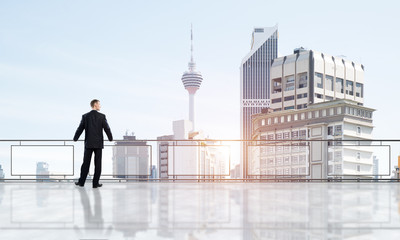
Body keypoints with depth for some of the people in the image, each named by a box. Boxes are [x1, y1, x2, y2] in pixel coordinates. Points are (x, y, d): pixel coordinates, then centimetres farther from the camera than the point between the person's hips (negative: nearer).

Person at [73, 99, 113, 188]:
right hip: (98, 144, -2)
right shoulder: (102, 116, -5)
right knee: (98, 164, 3)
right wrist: (110, 138, 15)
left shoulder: (85, 116, 0)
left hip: (88, 144, 2)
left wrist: (75, 139, 18)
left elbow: (80, 129, 3)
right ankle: (95, 183, 4)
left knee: (86, 163, 9)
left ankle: (81, 181, 14)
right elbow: (107, 129, -2)